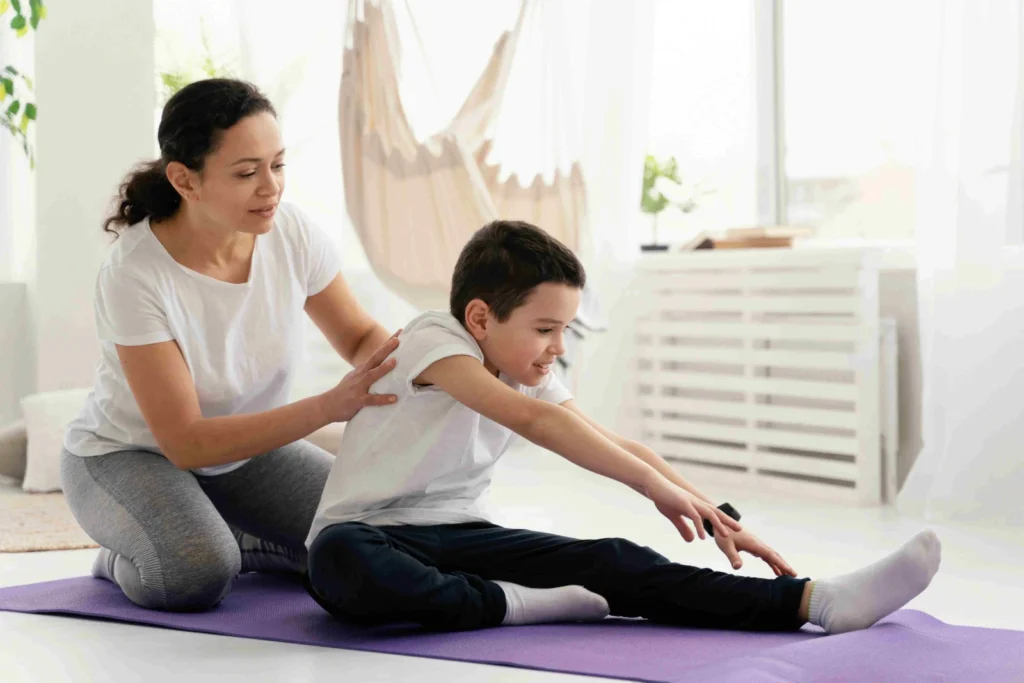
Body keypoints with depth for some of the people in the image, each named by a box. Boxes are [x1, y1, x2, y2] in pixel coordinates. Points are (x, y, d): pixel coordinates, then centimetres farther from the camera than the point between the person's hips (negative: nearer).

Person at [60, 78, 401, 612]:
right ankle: (131, 561, 0)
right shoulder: (133, 274, -31)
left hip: (246, 447, 5)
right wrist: (328, 406, -40)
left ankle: (230, 543, 10)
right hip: (128, 455, -5)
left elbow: (360, 336, -2)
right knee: (195, 575, -34)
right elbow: (186, 442, -30)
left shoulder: (290, 231, -18)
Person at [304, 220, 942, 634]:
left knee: (611, 562, -18)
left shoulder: (528, 375, 5)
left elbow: (619, 446, 6)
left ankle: (812, 601, -30)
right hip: (371, 534, -5)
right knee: (340, 564, -45)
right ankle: (509, 605, -34)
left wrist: (717, 518, -6)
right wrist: (656, 486, -38)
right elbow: (531, 420, -33)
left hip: (460, 537, 5)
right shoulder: (433, 341, -19)